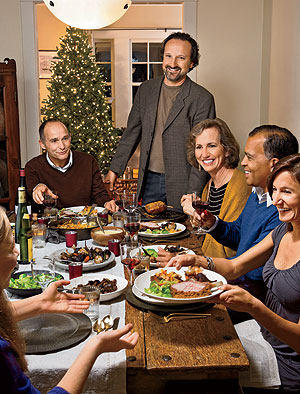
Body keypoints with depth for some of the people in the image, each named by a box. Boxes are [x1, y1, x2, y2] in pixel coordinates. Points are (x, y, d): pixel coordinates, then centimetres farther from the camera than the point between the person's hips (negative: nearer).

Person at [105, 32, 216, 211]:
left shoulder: (202, 98, -8)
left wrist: (193, 195, -17)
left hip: (180, 183, -4)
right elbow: (132, 132, 15)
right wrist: (114, 169, 13)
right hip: (150, 181, 4)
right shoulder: (146, 89, 8)